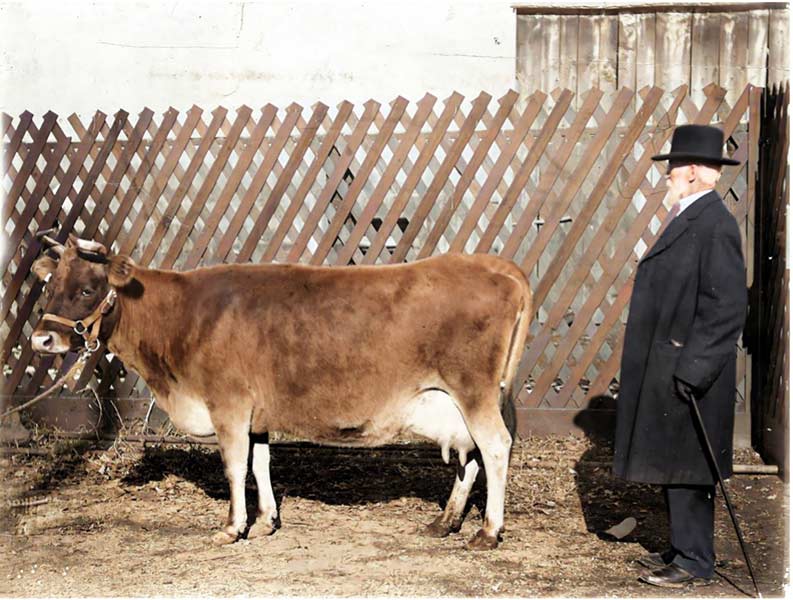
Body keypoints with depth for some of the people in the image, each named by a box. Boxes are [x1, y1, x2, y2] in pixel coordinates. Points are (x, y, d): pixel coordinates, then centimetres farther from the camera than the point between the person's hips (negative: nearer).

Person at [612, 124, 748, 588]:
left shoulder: (715, 225, -18)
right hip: (667, 370, 10)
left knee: (687, 471, -2)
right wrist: (679, 365, 19)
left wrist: (692, 369, -23)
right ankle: (685, 549, 26)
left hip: (689, 372, -10)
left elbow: (728, 307, -22)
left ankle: (695, 564, 6)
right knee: (673, 465, 16)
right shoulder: (689, 220, 13)